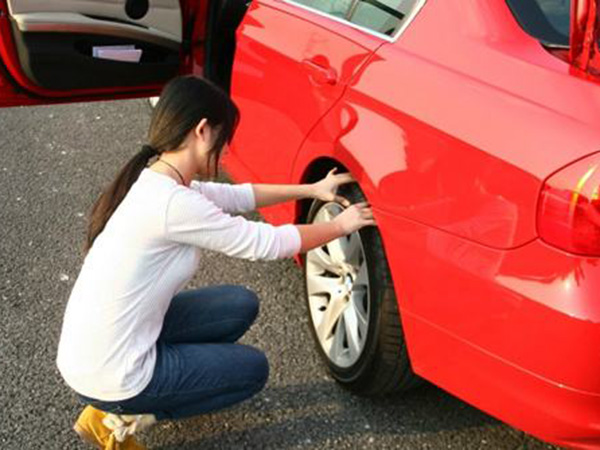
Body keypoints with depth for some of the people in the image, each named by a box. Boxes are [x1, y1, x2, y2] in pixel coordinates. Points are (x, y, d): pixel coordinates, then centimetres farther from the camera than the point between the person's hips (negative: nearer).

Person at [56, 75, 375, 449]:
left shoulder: (153, 180, 2)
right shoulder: (174, 204, -26)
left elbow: (234, 197, 16)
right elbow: (268, 243, -15)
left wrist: (311, 190, 15)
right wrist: (341, 226, 0)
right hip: (109, 378, -8)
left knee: (241, 305, 14)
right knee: (253, 369, 10)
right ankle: (123, 416, 5)